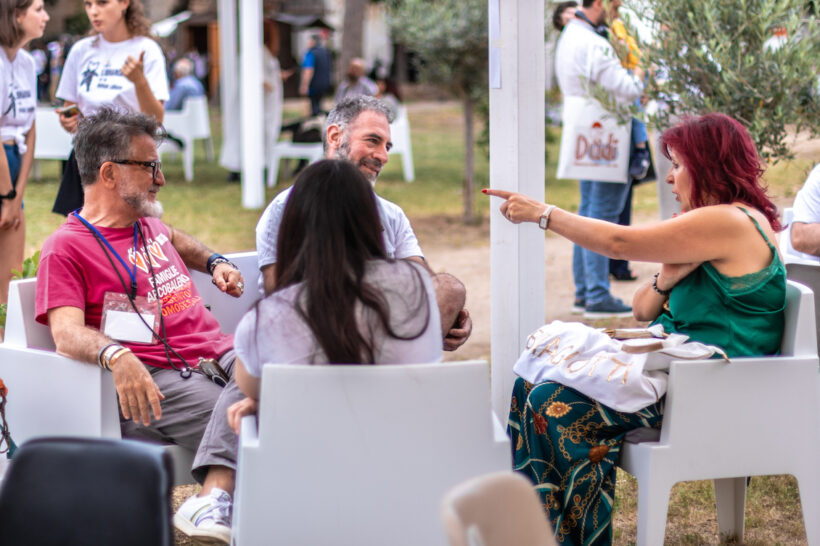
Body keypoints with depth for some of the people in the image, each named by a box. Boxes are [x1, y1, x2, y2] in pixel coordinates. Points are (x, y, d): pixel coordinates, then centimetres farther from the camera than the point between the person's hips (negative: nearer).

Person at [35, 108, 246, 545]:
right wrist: (116, 356, -35)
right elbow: (67, 332, -14)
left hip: (219, 353, 6)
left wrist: (214, 262, 34)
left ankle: (213, 497, -48)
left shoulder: (149, 224, 26)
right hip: (157, 381, -6)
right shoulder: (65, 249, 2)